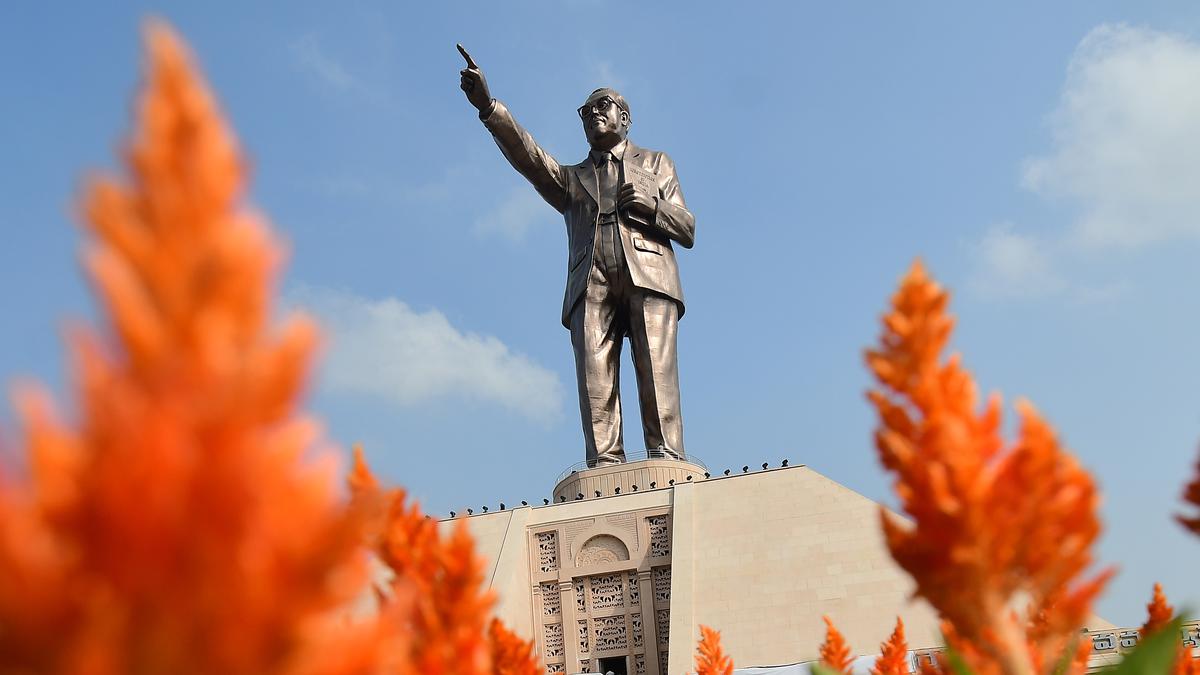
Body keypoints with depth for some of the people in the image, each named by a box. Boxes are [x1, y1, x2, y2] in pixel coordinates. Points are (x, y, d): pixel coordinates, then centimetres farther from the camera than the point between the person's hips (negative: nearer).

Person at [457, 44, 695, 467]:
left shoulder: (656, 163, 30)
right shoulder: (571, 178, 32)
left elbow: (688, 230, 20)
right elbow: (528, 156, 11)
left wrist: (653, 206, -2)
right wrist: (488, 106, -6)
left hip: (648, 275, -1)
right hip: (592, 284, 1)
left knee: (656, 371, -17)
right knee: (594, 376, -17)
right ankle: (605, 469, -25)